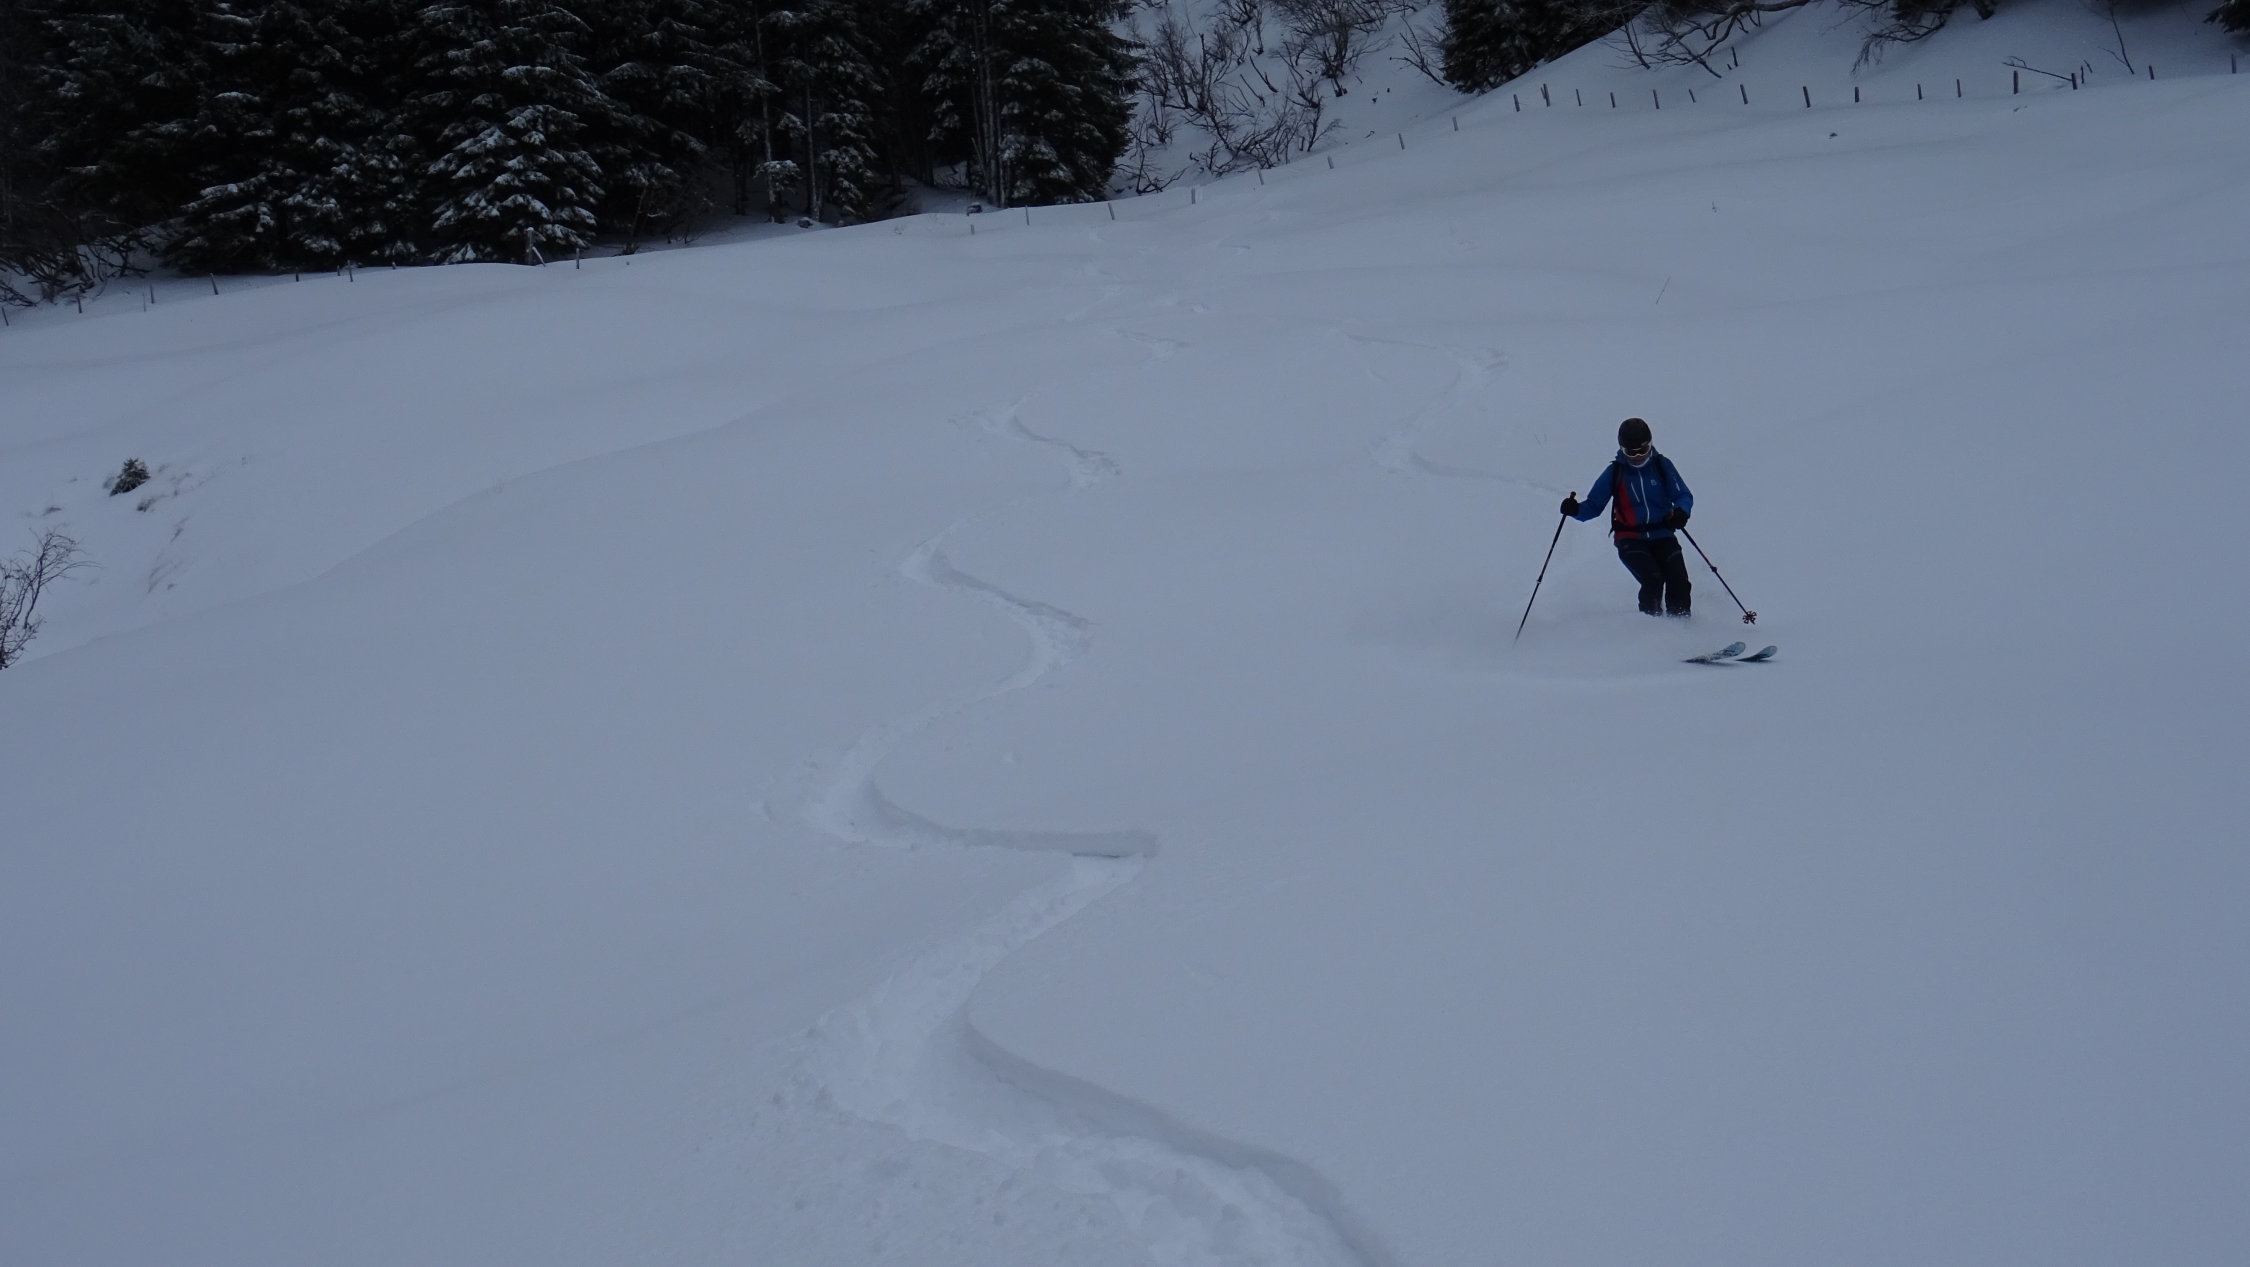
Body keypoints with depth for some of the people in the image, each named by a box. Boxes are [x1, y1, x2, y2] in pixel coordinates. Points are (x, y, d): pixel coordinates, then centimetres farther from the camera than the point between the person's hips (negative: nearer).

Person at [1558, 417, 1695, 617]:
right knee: (1653, 581, -23)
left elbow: (1684, 496, 2)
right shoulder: (1614, 473, 2)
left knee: (1678, 581, -16)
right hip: (1630, 540, -1)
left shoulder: (1662, 466, 3)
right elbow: (1593, 506, 3)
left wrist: (1681, 511, -21)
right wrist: (1575, 510, -19)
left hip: (1662, 535, 1)